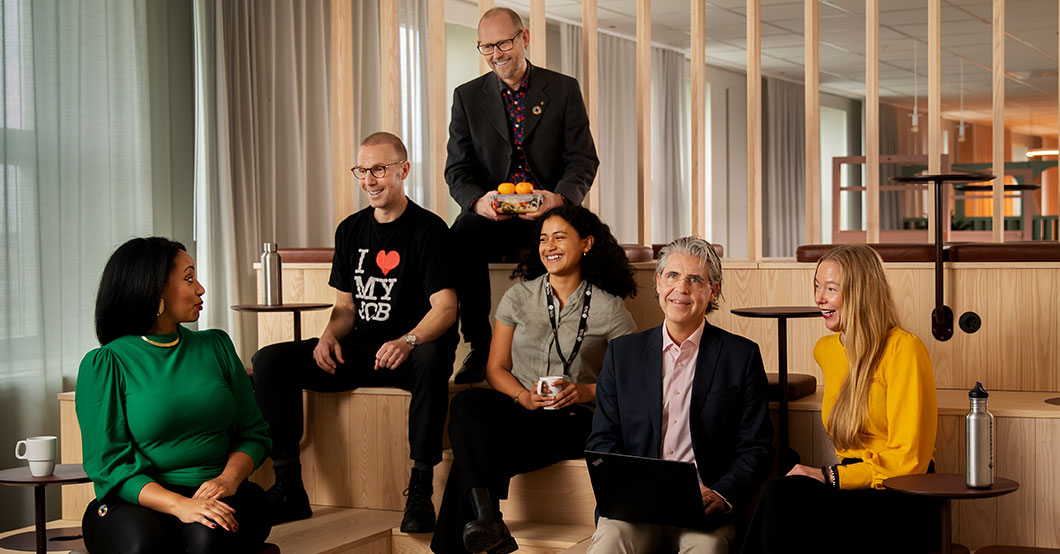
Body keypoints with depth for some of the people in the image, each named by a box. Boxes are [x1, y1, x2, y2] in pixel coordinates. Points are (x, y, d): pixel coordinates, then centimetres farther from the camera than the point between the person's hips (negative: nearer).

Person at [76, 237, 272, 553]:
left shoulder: (216, 346, 14)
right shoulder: (103, 365, -1)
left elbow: (253, 433, 13)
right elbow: (109, 465, -8)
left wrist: (229, 478, -10)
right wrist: (179, 504, -24)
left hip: (217, 497, 2)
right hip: (137, 503, -2)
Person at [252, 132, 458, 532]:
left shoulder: (428, 229, -5)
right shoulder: (350, 230, 13)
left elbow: (445, 307, -15)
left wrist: (408, 341, -34)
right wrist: (329, 336, -6)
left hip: (409, 352, -5)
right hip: (357, 351, 6)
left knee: (432, 359, -41)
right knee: (269, 360, -13)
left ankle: (420, 491, -32)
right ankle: (289, 490, -10)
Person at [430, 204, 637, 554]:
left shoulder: (609, 309, 5)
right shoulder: (518, 297, 12)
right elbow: (496, 368, 11)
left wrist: (587, 392, -12)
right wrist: (524, 396, -10)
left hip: (573, 421, -3)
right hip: (519, 409, 3)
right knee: (466, 403, -34)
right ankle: (486, 521, -45)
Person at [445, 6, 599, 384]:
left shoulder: (563, 90, 7)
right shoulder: (467, 97, 11)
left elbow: (583, 161, 1)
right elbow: (457, 170, 4)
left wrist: (559, 197, -22)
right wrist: (478, 200, -21)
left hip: (549, 213, -1)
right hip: (492, 217, 1)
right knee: (462, 236, -33)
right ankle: (479, 346, -20)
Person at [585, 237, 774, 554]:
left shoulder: (742, 356, 8)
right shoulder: (622, 352, 14)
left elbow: (756, 448, 5)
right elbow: (602, 440, 10)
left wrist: (720, 495, -14)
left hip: (704, 512, -1)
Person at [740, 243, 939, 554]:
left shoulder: (903, 348, -8)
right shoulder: (826, 350, 15)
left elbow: (909, 460, -12)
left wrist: (830, 477, -16)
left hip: (899, 505, -6)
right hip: (852, 491, 6)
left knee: (783, 495, -31)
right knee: (781, 493, -29)